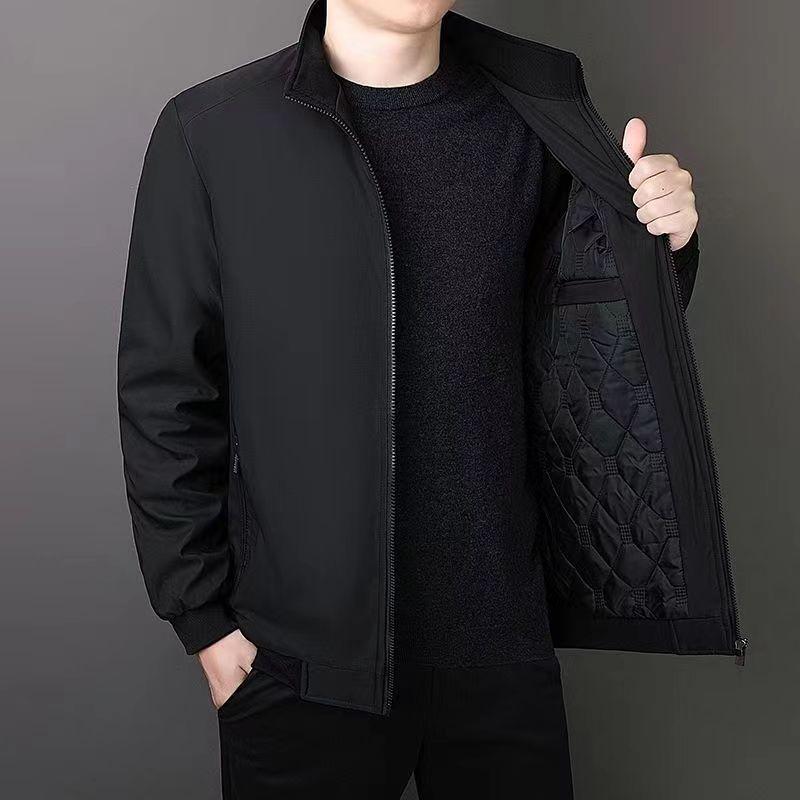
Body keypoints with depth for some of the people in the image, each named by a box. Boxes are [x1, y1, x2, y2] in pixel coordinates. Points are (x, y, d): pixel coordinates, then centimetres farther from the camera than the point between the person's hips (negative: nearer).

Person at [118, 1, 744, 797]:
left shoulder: (541, 111, 2)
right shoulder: (210, 133, -6)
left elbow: (586, 348, 11)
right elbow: (164, 397, -3)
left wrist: (655, 248, -9)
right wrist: (202, 616, -3)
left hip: (504, 631, 3)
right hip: (303, 653, -2)